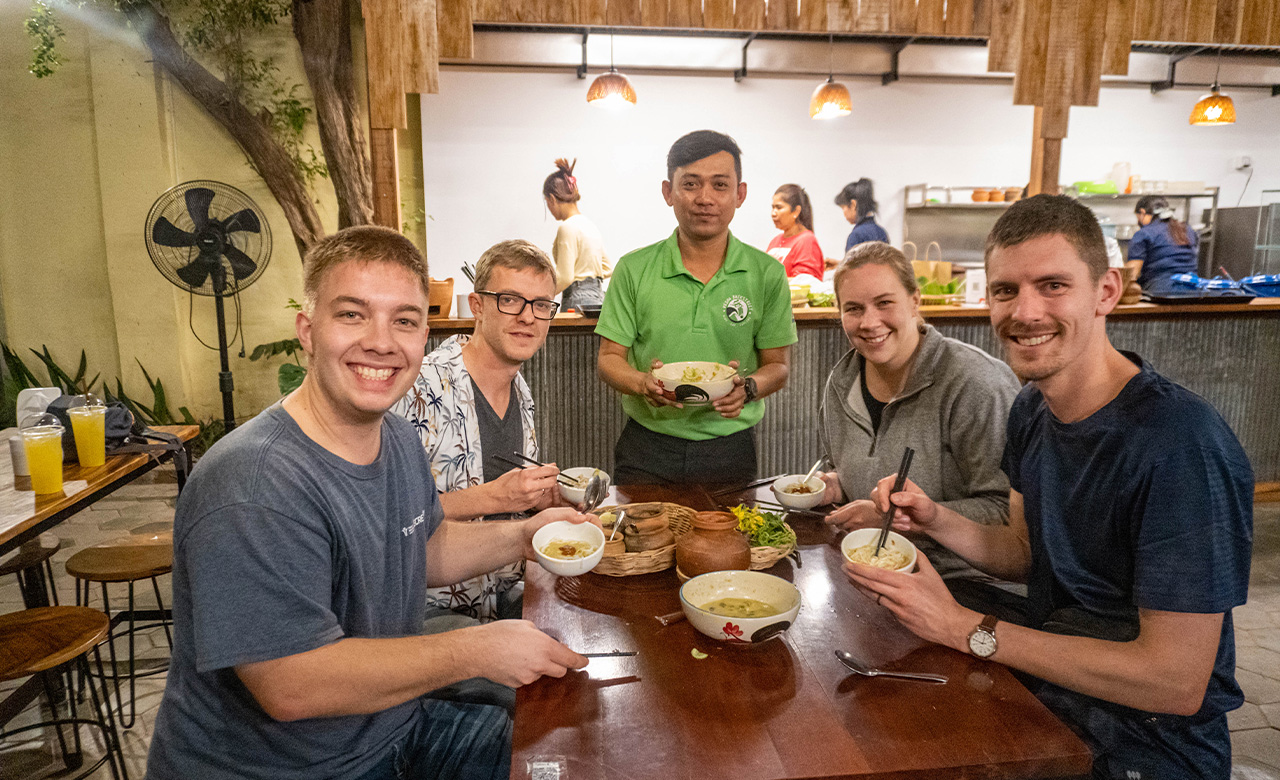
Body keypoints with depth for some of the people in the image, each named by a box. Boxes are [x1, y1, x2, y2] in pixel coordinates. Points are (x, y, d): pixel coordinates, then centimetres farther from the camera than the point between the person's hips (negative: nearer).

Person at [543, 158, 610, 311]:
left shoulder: (567, 228, -13)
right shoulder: (590, 224, 15)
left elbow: (564, 277, -17)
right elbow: (606, 269, 23)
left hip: (578, 299, -9)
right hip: (597, 296, 9)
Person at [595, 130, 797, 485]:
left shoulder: (767, 274, -1)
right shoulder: (633, 270, -2)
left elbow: (777, 365, 2)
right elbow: (609, 359, 0)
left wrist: (748, 388, -20)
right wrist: (643, 383, -22)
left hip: (730, 450, 1)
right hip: (647, 449, 0)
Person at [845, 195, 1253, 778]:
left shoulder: (1183, 445, -27)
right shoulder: (1031, 408, -1)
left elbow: (1176, 683, -25)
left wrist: (964, 627, -23)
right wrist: (935, 521, -10)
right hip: (1037, 677, 6)